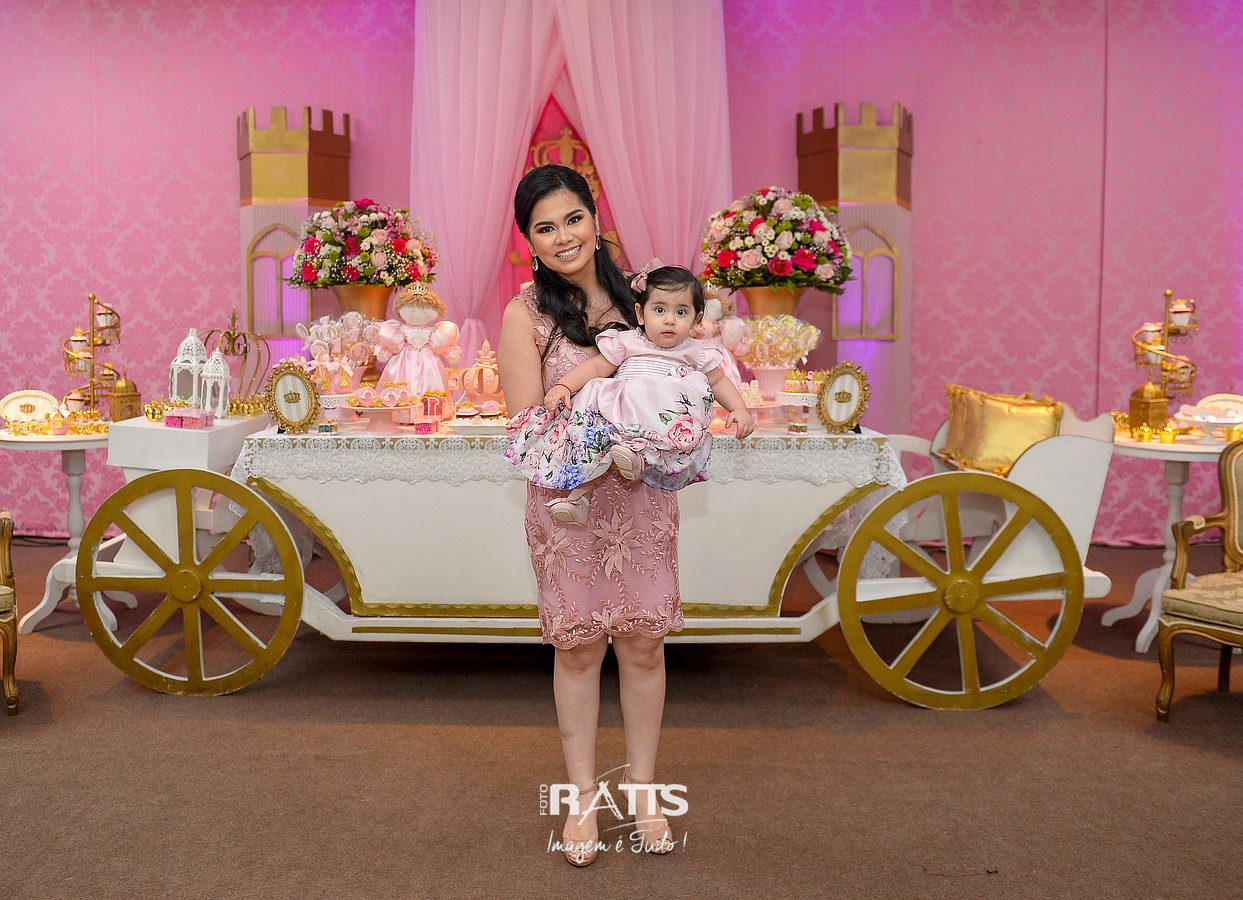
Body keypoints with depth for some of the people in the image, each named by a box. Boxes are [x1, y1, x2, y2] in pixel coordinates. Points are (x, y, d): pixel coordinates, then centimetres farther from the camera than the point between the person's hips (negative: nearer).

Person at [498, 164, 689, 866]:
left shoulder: (635, 297, 6)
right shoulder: (526, 314, -4)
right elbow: (528, 421, -9)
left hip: (644, 497, 3)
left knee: (643, 644, 7)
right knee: (578, 647, 6)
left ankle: (643, 789, 24)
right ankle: (584, 795, 23)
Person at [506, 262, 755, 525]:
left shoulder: (697, 353, 17)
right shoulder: (627, 342, 15)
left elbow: (719, 380, 25)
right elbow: (596, 367, 10)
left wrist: (740, 409, 8)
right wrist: (562, 385, -5)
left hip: (669, 416, -1)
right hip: (621, 410, 1)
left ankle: (642, 454, -51)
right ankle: (581, 492, -29)